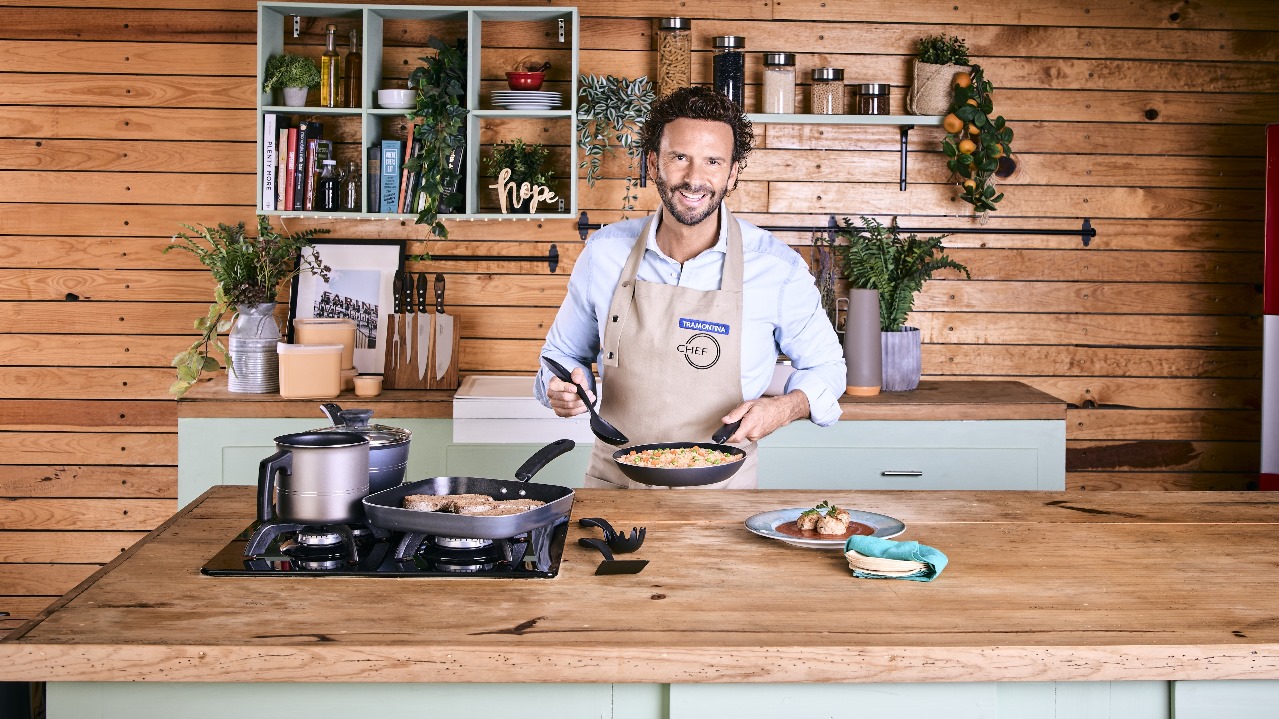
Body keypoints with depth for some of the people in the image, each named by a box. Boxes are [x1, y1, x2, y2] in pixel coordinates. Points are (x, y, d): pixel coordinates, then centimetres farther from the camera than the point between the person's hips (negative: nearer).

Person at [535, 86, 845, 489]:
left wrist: (785, 407, -9)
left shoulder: (778, 267, -5)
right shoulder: (604, 252, 1)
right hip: (613, 485, 2)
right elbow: (564, 352, 16)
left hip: (720, 490, -1)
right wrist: (563, 388, -5)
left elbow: (824, 366, 10)